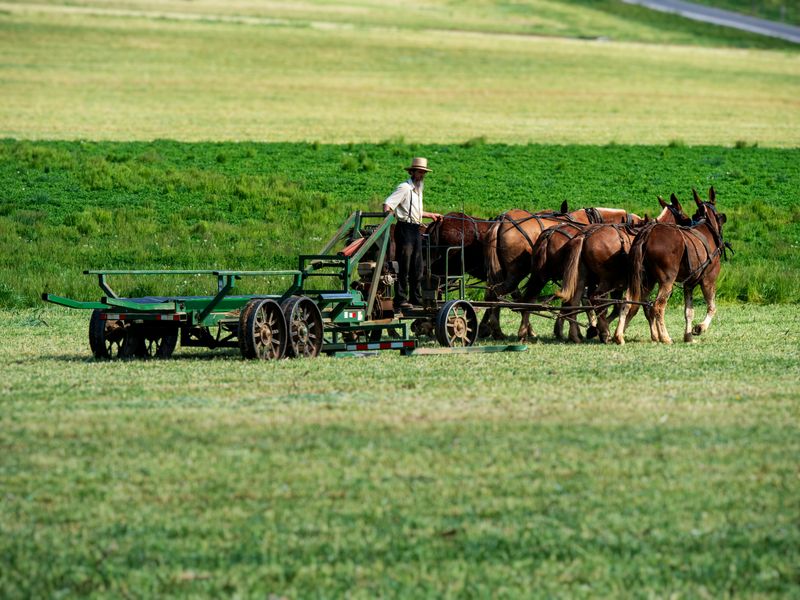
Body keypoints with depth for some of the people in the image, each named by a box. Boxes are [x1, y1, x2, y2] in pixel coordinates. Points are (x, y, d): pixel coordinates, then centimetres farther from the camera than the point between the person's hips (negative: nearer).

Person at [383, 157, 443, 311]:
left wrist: (430, 215, 38)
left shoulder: (418, 189, 19)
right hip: (405, 229, -9)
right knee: (404, 267, -9)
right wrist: (388, 213, -36)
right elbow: (388, 204, -18)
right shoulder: (405, 188, -8)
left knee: (417, 268, 12)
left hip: (416, 230, 9)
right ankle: (400, 300, -8)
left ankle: (416, 298, 19)